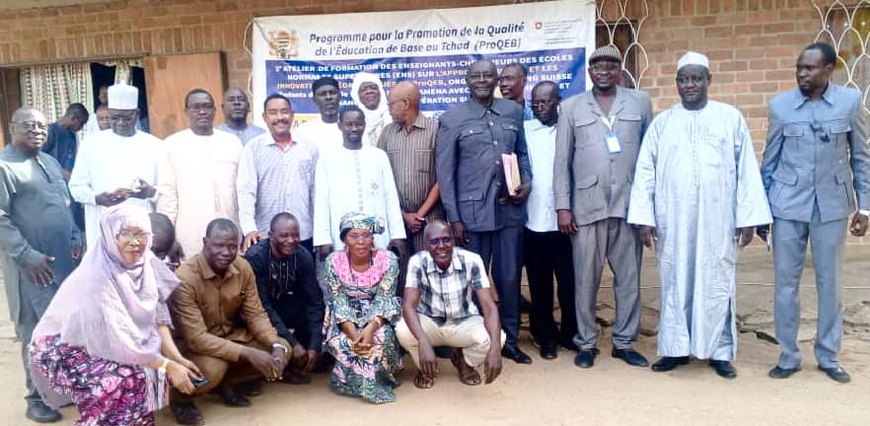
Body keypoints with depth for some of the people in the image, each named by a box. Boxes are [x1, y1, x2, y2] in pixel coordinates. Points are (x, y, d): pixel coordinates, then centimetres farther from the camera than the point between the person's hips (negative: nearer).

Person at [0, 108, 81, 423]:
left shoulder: (50, 162, 14)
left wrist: (75, 238, 8)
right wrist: (29, 256, -16)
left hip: (65, 260, 7)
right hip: (33, 266, -7)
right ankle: (37, 397, 16)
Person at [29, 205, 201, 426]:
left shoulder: (144, 262, -9)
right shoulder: (97, 275, -29)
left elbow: (156, 316, -5)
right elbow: (118, 340, -30)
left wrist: (177, 358, -14)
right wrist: (168, 366, -27)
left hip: (101, 345, 7)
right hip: (63, 350, -7)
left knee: (155, 369, -9)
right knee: (129, 379, -26)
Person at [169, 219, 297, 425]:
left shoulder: (243, 268, -9)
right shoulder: (185, 278, -27)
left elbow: (256, 314, -5)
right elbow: (196, 338, -30)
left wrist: (276, 345, -24)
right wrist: (248, 354, -36)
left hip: (230, 335, 6)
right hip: (192, 343, -6)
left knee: (283, 350, -10)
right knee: (213, 368, -37)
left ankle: (227, 384, 10)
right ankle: (180, 398, -2)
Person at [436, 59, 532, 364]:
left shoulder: (513, 111, 8)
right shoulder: (451, 119, -2)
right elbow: (444, 172, -3)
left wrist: (527, 181, -2)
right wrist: (454, 217, -7)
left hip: (510, 210, 3)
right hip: (472, 212, -3)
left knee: (509, 278, 11)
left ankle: (510, 341, 27)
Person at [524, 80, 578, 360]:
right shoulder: (523, 130, 7)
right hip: (533, 220, 1)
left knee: (569, 281, 7)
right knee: (539, 284, 9)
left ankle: (570, 333, 23)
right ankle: (546, 336, 21)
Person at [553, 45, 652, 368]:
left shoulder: (640, 101, 9)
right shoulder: (572, 107, 7)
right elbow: (562, 160, 4)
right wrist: (562, 206, -2)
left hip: (629, 205, 1)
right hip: (587, 206, -1)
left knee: (629, 278, 7)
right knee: (586, 280, 5)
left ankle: (624, 342, 21)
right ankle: (586, 343, 18)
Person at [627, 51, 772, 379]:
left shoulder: (731, 118, 4)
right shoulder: (661, 123, 6)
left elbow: (747, 170, 2)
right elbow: (645, 172, 3)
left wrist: (748, 217, -3)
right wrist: (644, 217, -4)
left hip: (718, 220, -1)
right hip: (672, 221, 1)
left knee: (717, 286, 7)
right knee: (675, 284, 7)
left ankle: (720, 351, 19)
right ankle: (675, 348, 18)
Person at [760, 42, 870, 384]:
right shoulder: (780, 105, 0)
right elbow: (769, 161, 4)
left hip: (832, 205, 0)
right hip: (788, 205, 0)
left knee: (829, 283, 9)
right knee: (786, 282, 4)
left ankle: (828, 356, 22)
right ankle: (788, 356, 17)